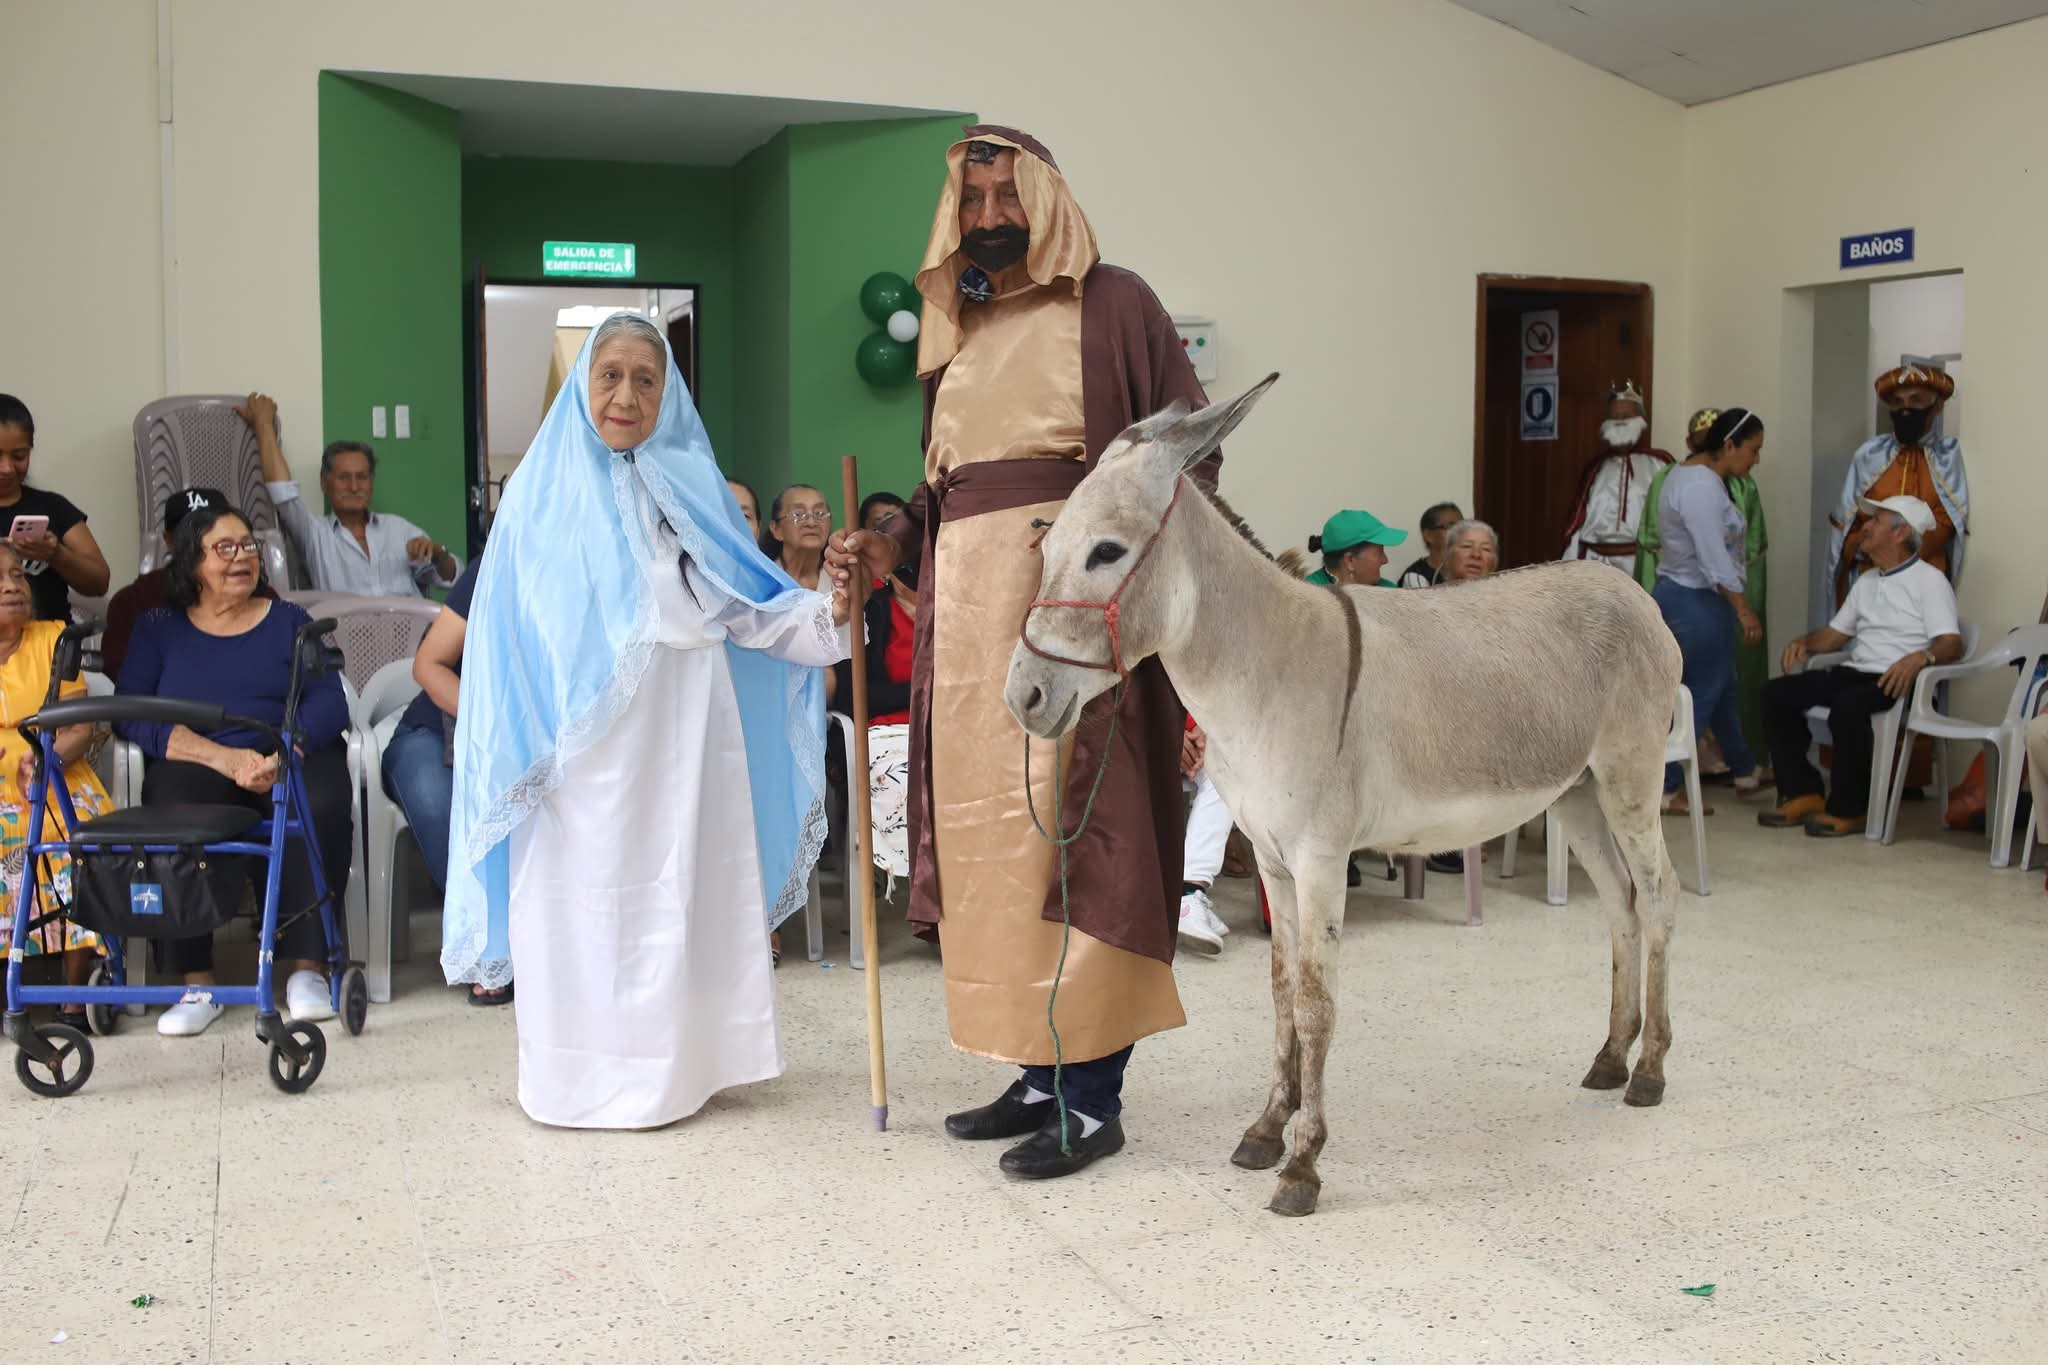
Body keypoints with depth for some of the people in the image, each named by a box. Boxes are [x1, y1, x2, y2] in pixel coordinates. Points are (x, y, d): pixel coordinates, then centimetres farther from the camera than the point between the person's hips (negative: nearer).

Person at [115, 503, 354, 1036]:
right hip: (195, 764, 0)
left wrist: (281, 757, -21)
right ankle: (196, 982, -29)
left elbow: (329, 703, 1)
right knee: (172, 812, -34)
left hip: (291, 759, 0)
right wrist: (223, 756, -18)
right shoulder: (158, 628, 16)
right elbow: (131, 713, -1)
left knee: (322, 807, -34)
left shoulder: (289, 620, 16)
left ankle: (307, 969, -27)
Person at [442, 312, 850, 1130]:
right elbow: (510, 638, 0)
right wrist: (516, 757, -6)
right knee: (587, 895, 0)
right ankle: (586, 1076, 11)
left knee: (683, 892, 5)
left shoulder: (694, 488, 10)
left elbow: (746, 607, 4)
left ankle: (677, 1063, 16)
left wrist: (825, 615, -15)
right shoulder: (543, 493, 3)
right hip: (582, 746, -2)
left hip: (685, 733, 2)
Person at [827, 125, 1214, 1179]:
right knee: (988, 831, 8)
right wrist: (889, 546, 6)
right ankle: (1041, 1074, 18)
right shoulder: (955, 332, 21)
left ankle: (1094, 1096, -1)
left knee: (1074, 832, -8)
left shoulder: (1110, 305, 2)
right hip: (966, 609, 7)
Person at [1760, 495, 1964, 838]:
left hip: (1896, 681, -8)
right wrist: (1805, 643, 6)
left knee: (1847, 706, -37)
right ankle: (1802, 794, -8)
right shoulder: (1867, 581, 24)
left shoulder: (1929, 580, -1)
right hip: (1854, 672, 8)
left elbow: (1951, 644, -13)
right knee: (1777, 692, -8)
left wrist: (1920, 657, -34)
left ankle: (1847, 809, -21)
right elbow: (1835, 633, 28)